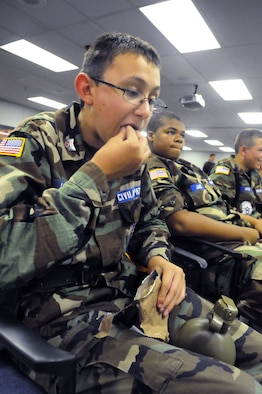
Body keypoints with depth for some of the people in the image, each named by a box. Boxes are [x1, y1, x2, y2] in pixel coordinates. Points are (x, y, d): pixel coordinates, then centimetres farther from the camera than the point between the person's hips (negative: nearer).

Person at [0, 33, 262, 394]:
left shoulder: (133, 154, 4)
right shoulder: (34, 143, -15)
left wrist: (157, 259, -6)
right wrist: (98, 172, -26)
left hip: (132, 292, 7)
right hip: (67, 311, -6)